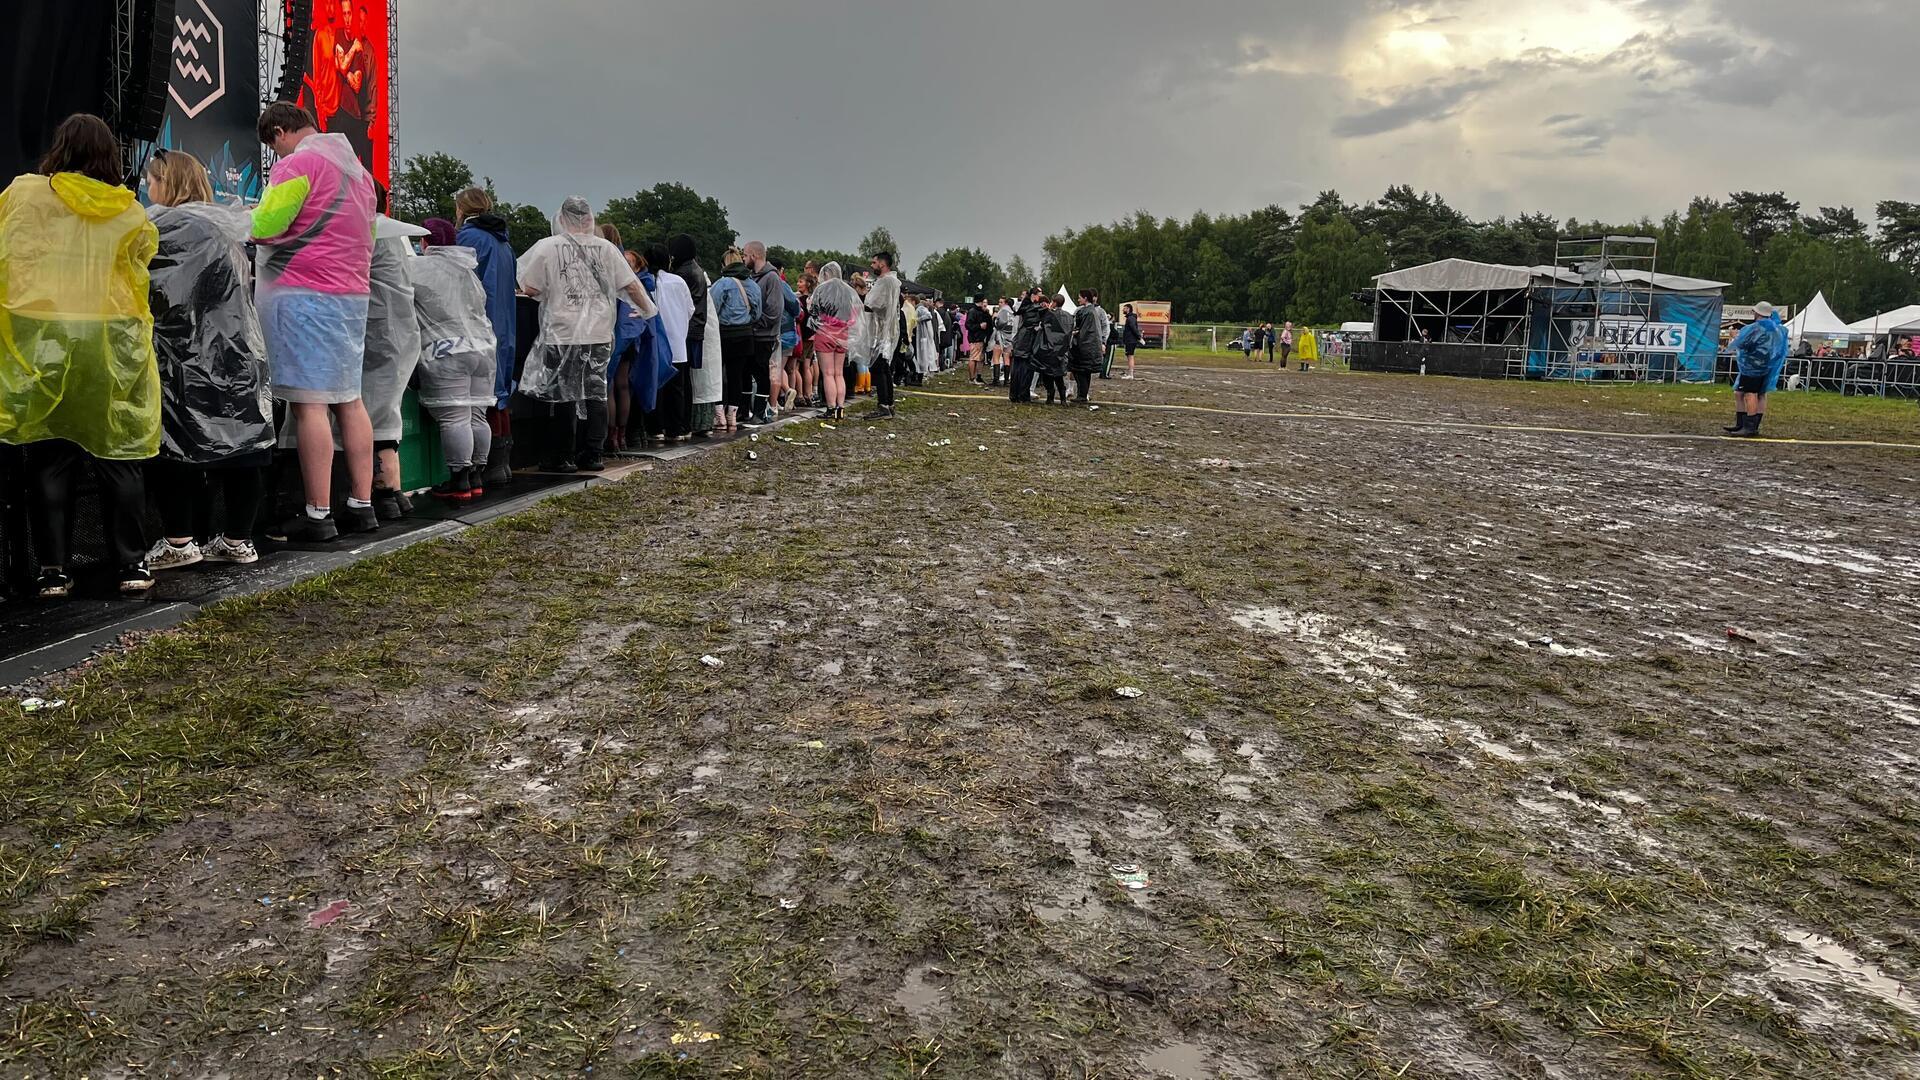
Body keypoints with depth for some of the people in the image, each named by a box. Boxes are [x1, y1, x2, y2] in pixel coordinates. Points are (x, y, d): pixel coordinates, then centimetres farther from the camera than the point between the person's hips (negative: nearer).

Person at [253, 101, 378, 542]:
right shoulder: (357, 168, 20)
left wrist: (247, 218, 7)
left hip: (303, 293, -8)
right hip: (353, 294, 8)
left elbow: (264, 226, -13)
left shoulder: (299, 163, -7)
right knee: (348, 399, 10)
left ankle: (317, 515, -8)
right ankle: (361, 505, 13)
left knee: (308, 402, -8)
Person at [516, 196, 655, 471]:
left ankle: (564, 458, 7)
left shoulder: (548, 247, -5)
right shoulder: (606, 248, 3)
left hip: (563, 335, -2)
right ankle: (592, 456, 11)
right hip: (600, 335, 2)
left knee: (565, 395, 4)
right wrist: (647, 309, 21)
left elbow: (529, 289, -5)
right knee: (596, 393, 8)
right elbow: (631, 286, 5)